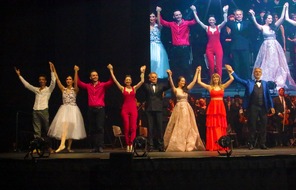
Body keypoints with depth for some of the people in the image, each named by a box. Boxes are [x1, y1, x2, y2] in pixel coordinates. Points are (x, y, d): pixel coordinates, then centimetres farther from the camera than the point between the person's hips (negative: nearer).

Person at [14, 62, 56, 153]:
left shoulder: (49, 89, 6)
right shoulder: (36, 89, 19)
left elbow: (53, 82, -10)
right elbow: (26, 84, 21)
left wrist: (52, 71, -19)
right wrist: (19, 75, 19)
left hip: (44, 111, -4)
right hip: (35, 111, 4)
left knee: (46, 129, -2)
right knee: (37, 130, 1)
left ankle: (50, 147, 1)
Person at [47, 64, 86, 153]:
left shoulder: (75, 90, 0)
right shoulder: (63, 89, 8)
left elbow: (76, 82, -18)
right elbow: (57, 79, 1)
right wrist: (54, 70, -5)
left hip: (73, 110, -1)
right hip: (64, 109, 1)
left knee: (71, 127, 0)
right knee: (64, 125, -16)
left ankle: (69, 147, 8)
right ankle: (62, 144, -22)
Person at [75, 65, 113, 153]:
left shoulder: (102, 85, 5)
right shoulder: (88, 86, 13)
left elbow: (111, 82, -8)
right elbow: (78, 83, 15)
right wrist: (76, 72, 10)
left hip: (100, 109, -3)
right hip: (91, 109, 3)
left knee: (100, 127, -9)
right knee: (92, 129, 3)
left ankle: (100, 146, -10)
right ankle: (94, 147, 7)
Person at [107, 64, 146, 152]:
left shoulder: (134, 88, 8)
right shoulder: (122, 88, 6)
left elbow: (142, 81, 0)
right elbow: (115, 80, 2)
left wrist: (142, 72, -4)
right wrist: (111, 70, 0)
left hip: (133, 109, 0)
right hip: (125, 109, 0)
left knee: (133, 128, -6)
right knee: (126, 128, 0)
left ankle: (131, 145, -5)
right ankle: (128, 145, 6)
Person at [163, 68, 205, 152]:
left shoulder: (186, 89, 11)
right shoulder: (175, 90, -1)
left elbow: (194, 81, 14)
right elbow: (171, 84, -20)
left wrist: (197, 72, 14)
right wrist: (169, 75, -36)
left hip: (187, 109, 5)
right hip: (179, 108, -5)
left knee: (188, 127, 6)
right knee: (179, 127, -4)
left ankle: (189, 144, 12)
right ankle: (178, 145, 0)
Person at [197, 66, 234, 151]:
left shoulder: (222, 86, 11)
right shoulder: (209, 87, 6)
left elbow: (232, 79, 7)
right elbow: (199, 82, 0)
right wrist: (199, 72, 3)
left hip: (221, 108, 2)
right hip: (212, 107, -2)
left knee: (221, 127, 1)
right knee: (212, 126, -4)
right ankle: (212, 146, -4)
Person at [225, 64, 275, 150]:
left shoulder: (265, 83, 13)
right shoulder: (249, 82, 8)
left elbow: (268, 95, 12)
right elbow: (238, 79, 1)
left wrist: (271, 106, 6)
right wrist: (232, 71, -10)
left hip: (263, 107, 2)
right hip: (253, 107, -2)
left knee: (263, 126, 3)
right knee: (252, 126, 1)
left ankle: (262, 144, 11)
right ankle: (251, 144, 8)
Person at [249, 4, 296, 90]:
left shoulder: (274, 26, 8)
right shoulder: (262, 27, 0)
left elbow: (282, 18, 2)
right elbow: (256, 23, -17)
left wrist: (284, 8, -2)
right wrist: (252, 16, -31)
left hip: (275, 46, 3)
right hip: (266, 47, -3)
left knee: (276, 63, 5)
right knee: (267, 64, 0)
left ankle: (278, 82, 10)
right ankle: (266, 82, 4)